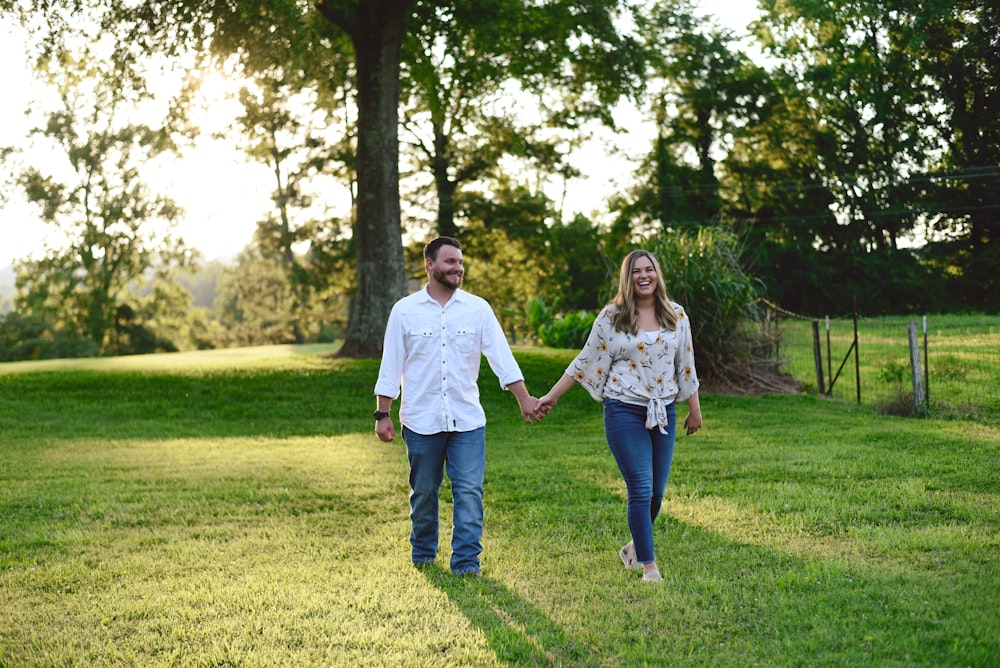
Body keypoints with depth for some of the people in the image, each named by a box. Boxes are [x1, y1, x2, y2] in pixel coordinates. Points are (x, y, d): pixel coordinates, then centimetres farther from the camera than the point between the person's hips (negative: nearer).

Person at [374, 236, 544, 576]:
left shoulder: (477, 308, 3)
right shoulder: (405, 311, 1)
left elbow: (502, 357, 0)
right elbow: (391, 366, 3)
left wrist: (524, 399, -8)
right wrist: (382, 414, 0)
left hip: (467, 420, 0)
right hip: (421, 420, 0)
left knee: (469, 491, -6)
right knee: (423, 492, 11)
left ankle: (466, 561, 0)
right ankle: (423, 554, 30)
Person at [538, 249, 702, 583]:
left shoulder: (676, 315, 6)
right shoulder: (611, 317, -2)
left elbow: (686, 365, 12)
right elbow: (586, 361, 2)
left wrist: (694, 409, 14)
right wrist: (552, 396, 0)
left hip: (664, 411, 3)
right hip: (625, 410, -3)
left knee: (657, 490, 8)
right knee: (641, 489, -9)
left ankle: (634, 547, 33)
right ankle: (649, 566, -1)